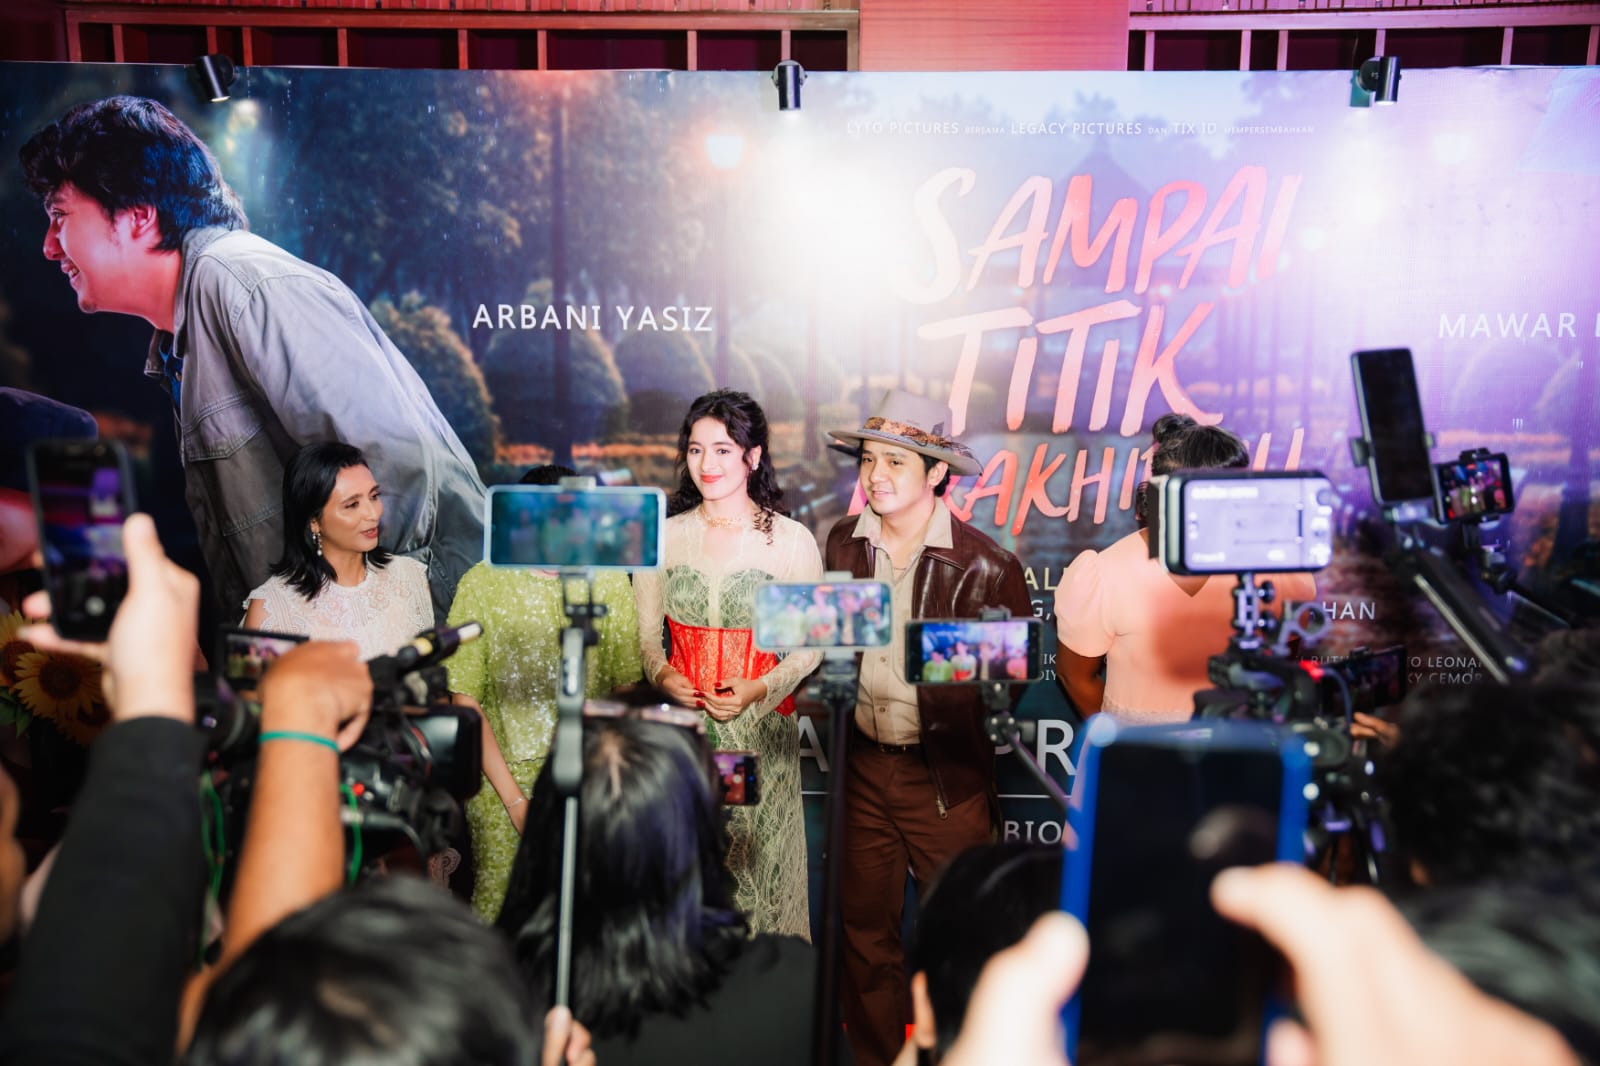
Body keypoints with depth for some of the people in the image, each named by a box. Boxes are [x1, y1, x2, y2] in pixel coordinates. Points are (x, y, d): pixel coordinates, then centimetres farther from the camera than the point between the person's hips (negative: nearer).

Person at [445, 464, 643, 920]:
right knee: (501, 900, -6)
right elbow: (464, 698, -3)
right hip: (503, 769, -1)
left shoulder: (610, 580, 5)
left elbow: (628, 689, 5)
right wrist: (513, 798, -8)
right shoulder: (483, 584, -1)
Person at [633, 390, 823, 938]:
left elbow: (811, 646, -1)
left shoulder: (791, 540, -3)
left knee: (759, 867, 2)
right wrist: (662, 674, -10)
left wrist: (759, 690, -15)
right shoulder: (663, 536, 5)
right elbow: (644, 634, 10)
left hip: (760, 730, -2)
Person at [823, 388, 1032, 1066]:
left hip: (948, 771, -4)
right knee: (865, 926, 15)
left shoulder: (984, 565, -12)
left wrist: (970, 674, -17)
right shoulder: (844, 543, 2)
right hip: (862, 764, 4)